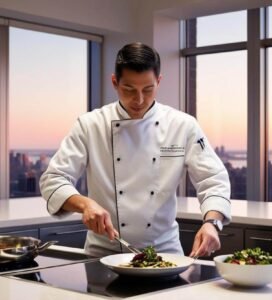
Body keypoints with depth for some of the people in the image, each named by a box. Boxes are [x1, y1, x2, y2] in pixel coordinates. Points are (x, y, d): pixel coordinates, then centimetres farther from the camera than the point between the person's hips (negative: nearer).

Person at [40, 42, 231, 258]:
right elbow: (53, 180, -6)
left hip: (163, 251, 0)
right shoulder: (90, 125, -4)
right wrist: (85, 204, -25)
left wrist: (211, 222, -22)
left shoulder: (183, 126, -3)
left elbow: (214, 181, -3)